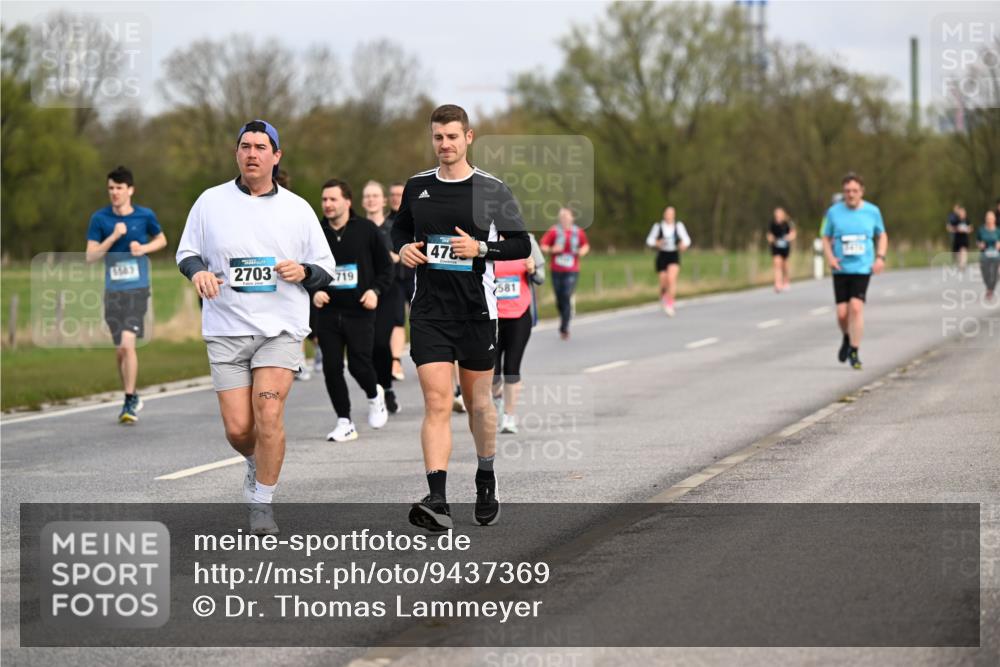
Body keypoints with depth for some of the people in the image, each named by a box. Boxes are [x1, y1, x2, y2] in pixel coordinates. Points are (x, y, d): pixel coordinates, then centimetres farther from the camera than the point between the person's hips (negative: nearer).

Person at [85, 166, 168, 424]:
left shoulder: (145, 216, -1)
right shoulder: (100, 218, 0)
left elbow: (161, 240, 17)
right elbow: (91, 255, -3)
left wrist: (144, 248, -4)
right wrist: (114, 236, -16)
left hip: (137, 289, -3)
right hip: (113, 291, 3)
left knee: (127, 345, -16)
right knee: (119, 349, 10)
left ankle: (130, 402, -9)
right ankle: (132, 396, 29)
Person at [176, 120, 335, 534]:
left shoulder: (297, 209, 6)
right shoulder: (211, 202, 6)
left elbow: (326, 270, 11)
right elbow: (186, 252, 14)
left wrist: (303, 271, -12)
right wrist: (197, 271, -9)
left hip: (281, 328, -1)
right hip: (226, 329, 1)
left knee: (268, 414, -17)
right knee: (238, 427, -3)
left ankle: (261, 503, -3)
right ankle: (259, 464, 32)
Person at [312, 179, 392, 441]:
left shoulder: (366, 230, -1)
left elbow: (386, 266, 6)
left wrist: (376, 290, -9)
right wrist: (313, 292, -4)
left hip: (360, 311, -2)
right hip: (327, 311, 3)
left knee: (359, 364, -9)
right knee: (332, 368, -2)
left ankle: (374, 395, 25)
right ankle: (344, 422, 9)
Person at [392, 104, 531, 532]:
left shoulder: (492, 190, -2)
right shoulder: (416, 187, 6)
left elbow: (522, 244, 2)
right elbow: (400, 228, 23)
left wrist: (481, 247, -14)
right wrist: (403, 247, 1)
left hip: (476, 309, -1)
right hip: (429, 312, 1)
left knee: (478, 401, 12)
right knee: (436, 402, -11)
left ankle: (486, 480, 35)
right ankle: (437, 501, -18)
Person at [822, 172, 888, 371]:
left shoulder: (872, 211, 3)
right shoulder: (834, 212, 2)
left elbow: (882, 236, 16)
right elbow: (826, 238, 12)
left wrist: (880, 257, 0)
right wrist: (830, 257, -7)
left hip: (862, 268, -1)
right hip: (841, 270, 1)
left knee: (856, 307, -17)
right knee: (842, 312, -3)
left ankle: (854, 352, -9)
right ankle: (847, 338, 31)